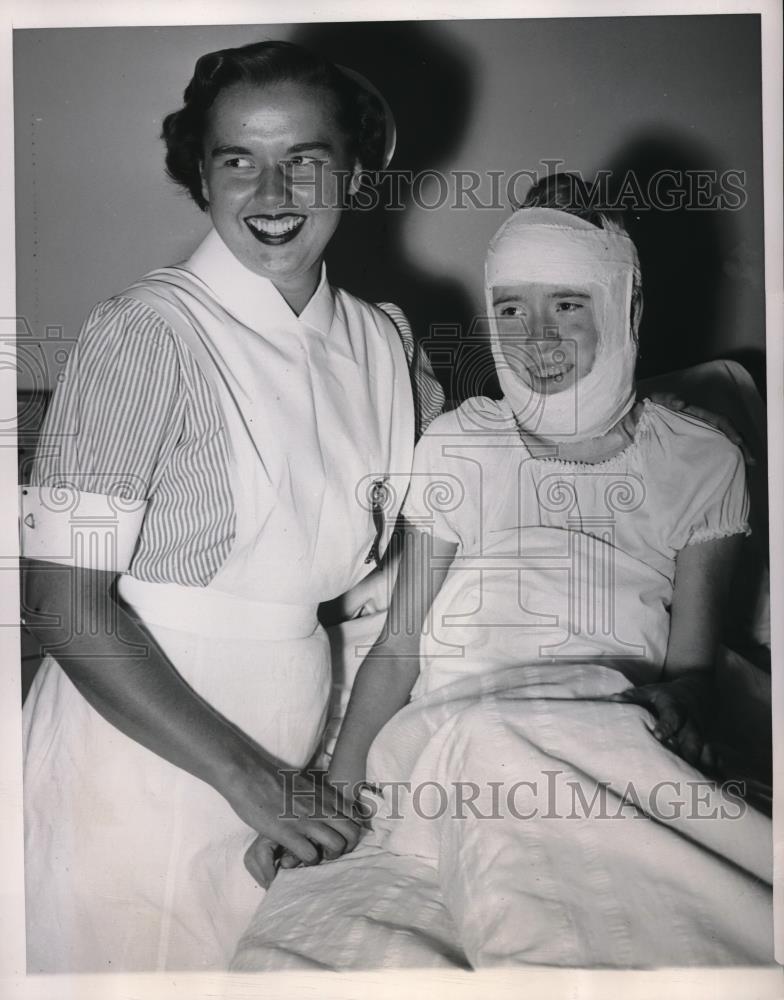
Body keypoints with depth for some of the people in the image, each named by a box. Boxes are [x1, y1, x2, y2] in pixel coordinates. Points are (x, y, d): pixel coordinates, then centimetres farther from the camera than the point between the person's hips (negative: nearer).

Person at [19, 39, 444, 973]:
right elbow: (65, 604, -17)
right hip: (139, 753, -5)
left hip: (295, 762, 5)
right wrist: (244, 775, -18)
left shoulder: (386, 343, 3)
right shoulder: (148, 333, -14)